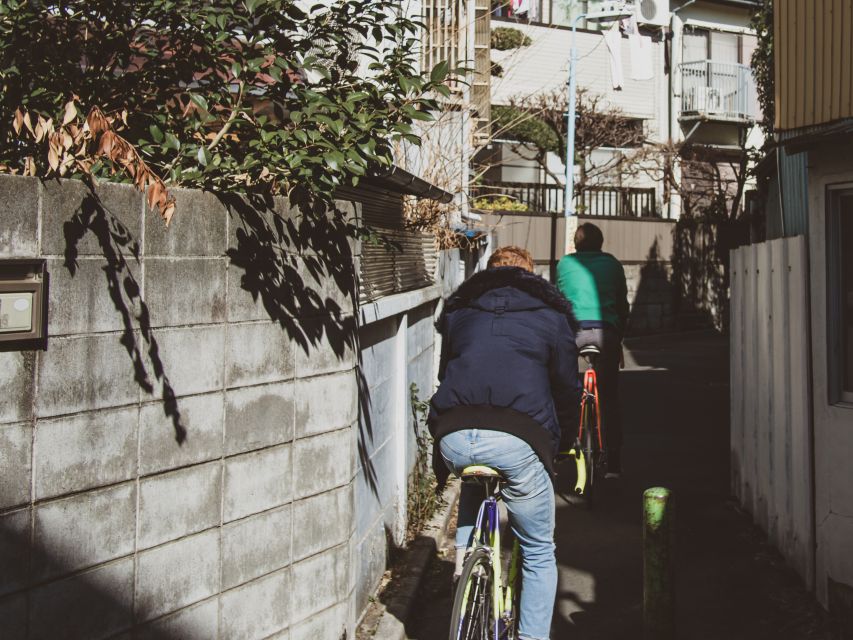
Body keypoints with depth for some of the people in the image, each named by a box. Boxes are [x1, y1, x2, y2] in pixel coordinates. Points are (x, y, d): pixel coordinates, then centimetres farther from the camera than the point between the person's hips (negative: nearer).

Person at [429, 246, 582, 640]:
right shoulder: (550, 314, 17)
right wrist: (566, 443, 33)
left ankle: (465, 550, 22)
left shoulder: (458, 311, 24)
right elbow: (566, 387, 18)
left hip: (454, 438, 3)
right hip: (518, 440, -3)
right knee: (538, 553, 14)